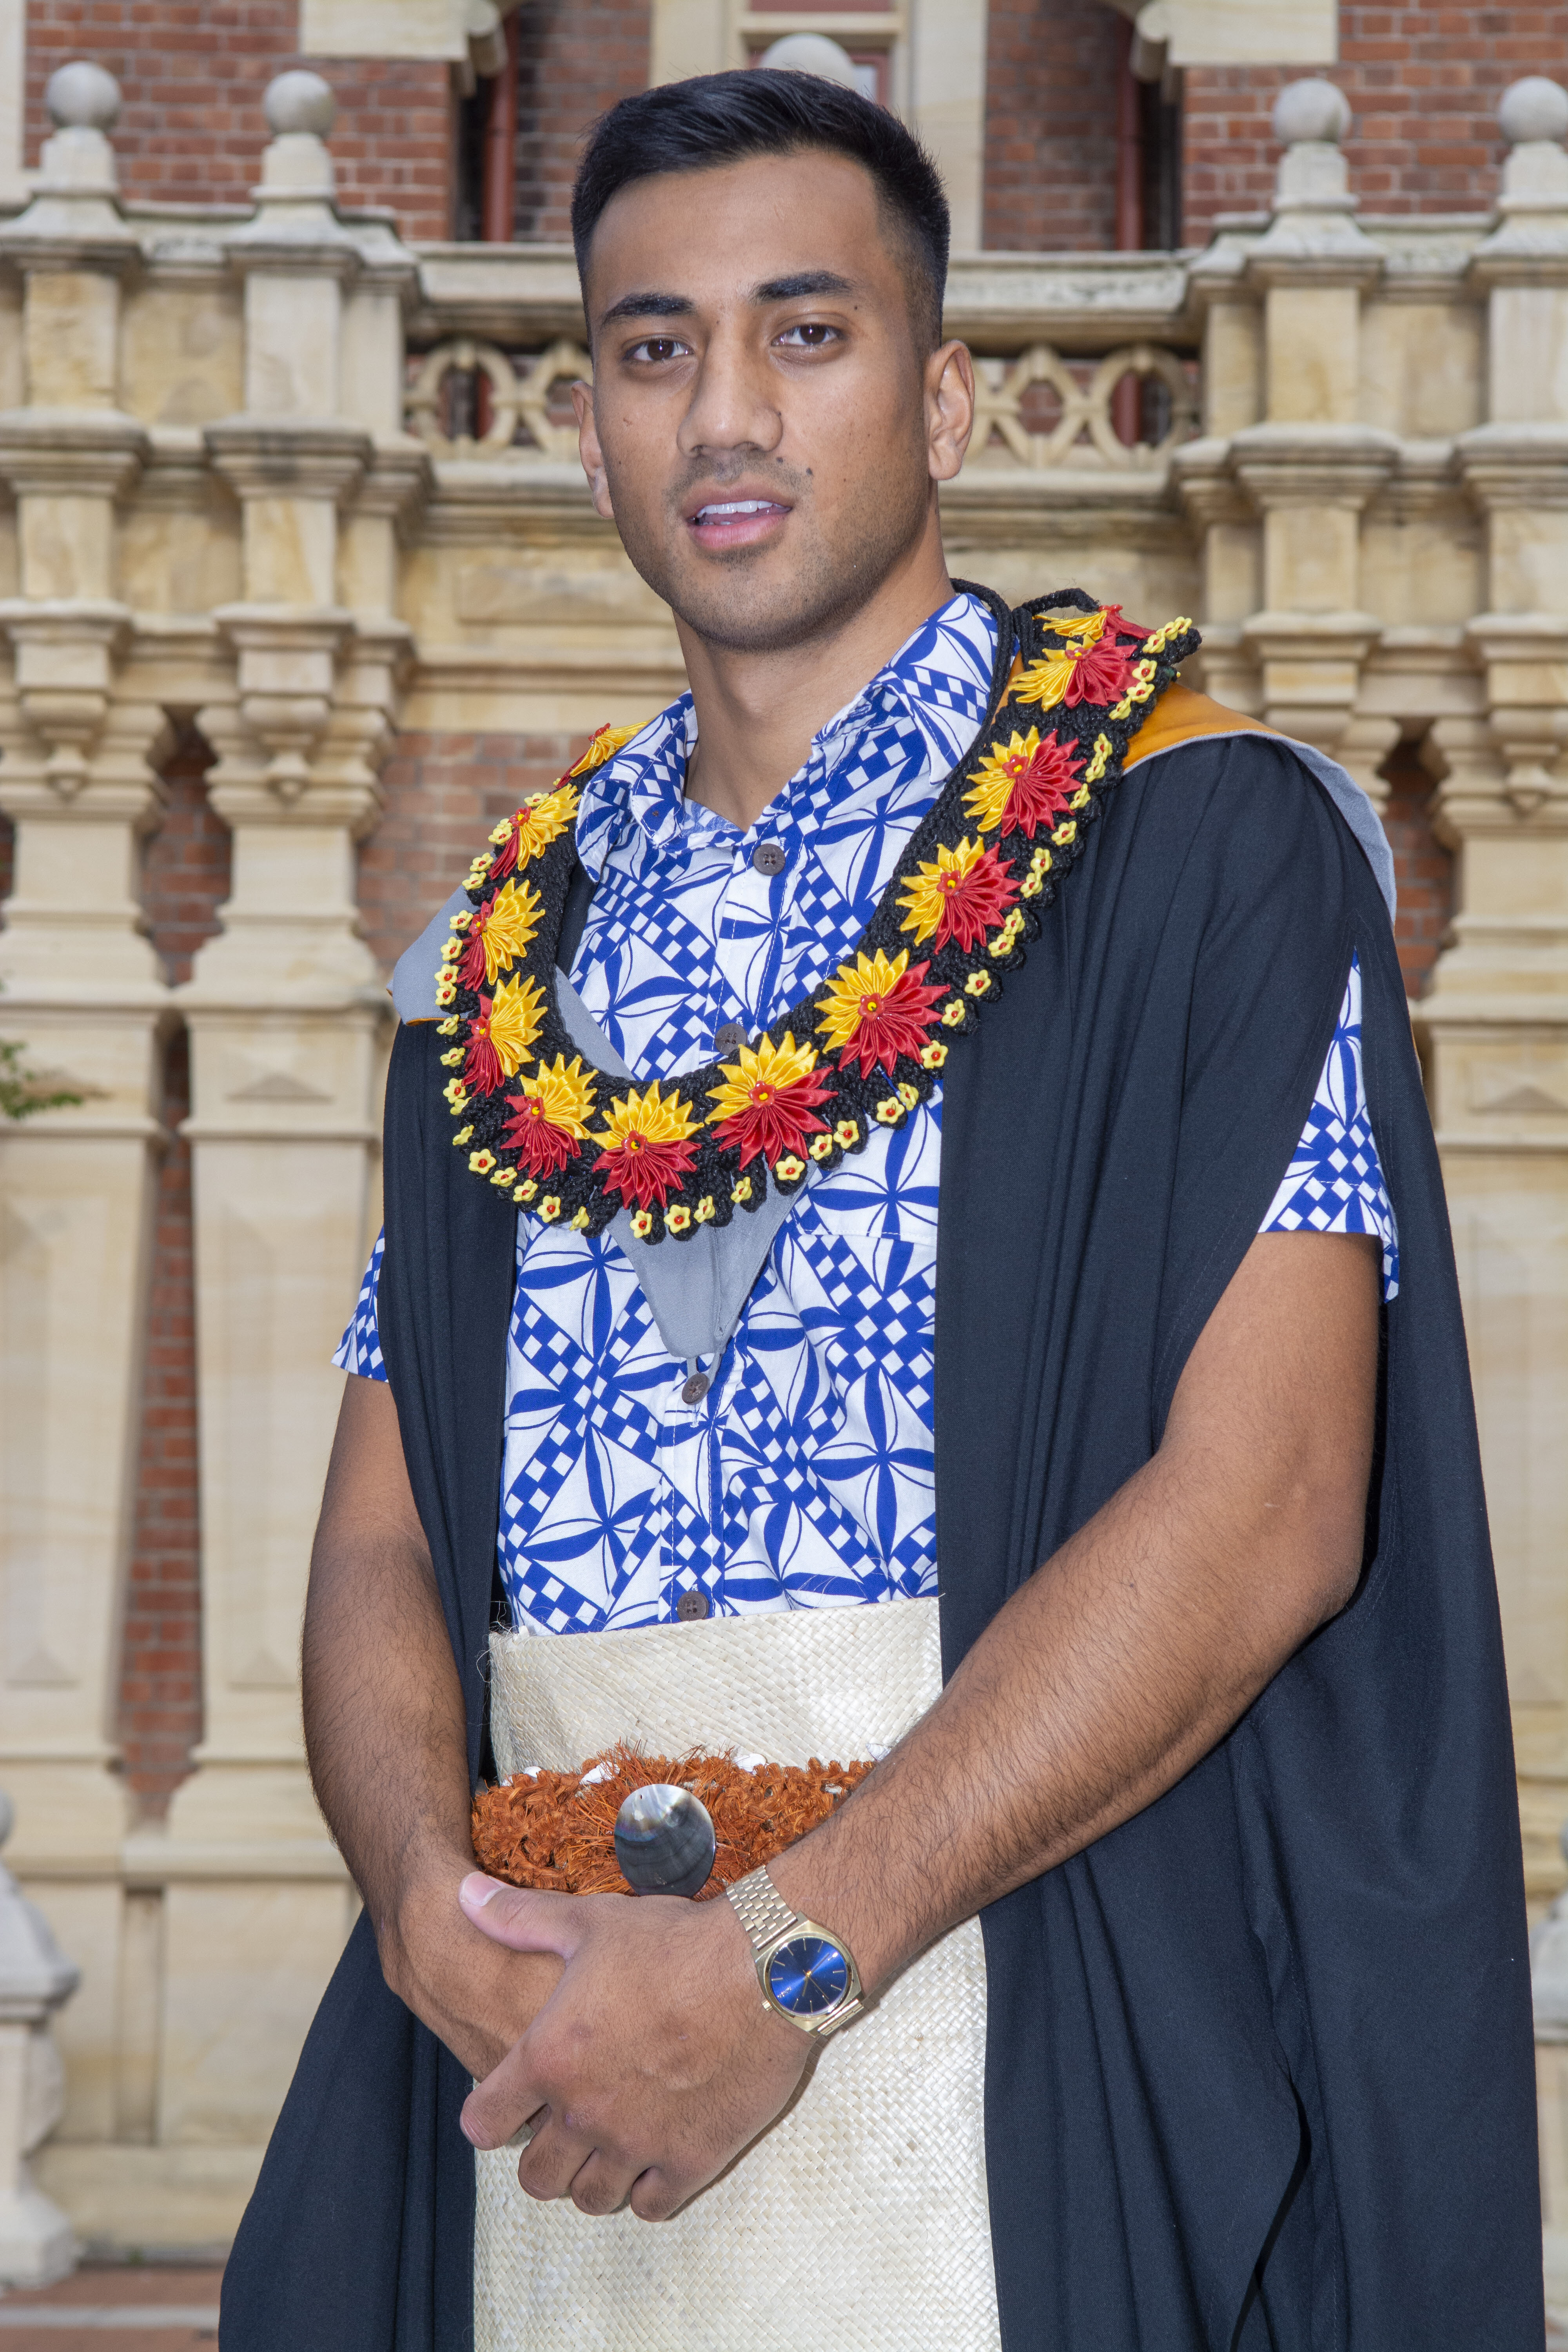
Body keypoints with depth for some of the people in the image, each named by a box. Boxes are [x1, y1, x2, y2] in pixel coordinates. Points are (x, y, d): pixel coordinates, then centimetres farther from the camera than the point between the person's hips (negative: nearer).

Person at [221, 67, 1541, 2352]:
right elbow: (382, 1538, 10)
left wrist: (792, 1954, -20)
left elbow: (1266, 1505, -14)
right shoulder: (506, 950, 12)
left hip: (1031, 2084, -4)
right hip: (542, 2078, 4)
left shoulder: (1215, 842, -4)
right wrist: (423, 1884, -11)